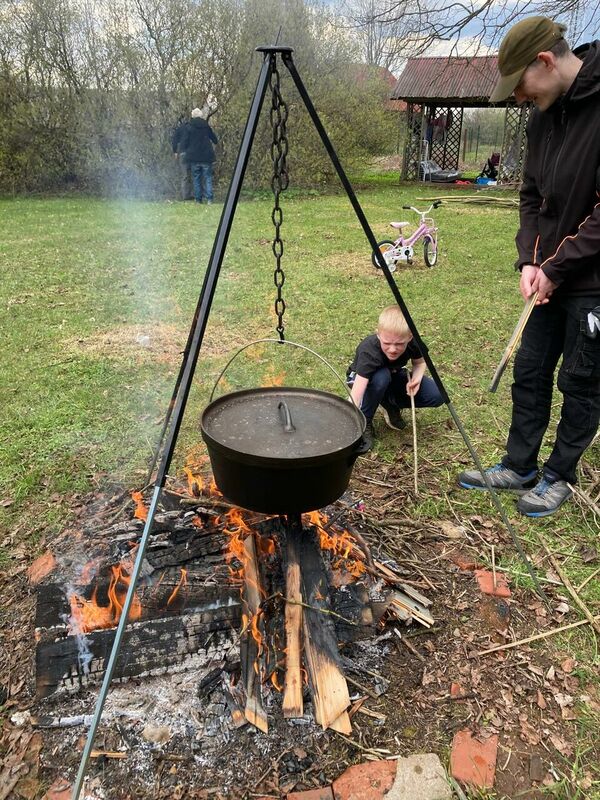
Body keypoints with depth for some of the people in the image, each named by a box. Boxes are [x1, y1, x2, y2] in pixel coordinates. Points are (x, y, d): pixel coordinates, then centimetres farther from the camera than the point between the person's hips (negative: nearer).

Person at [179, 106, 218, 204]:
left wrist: (187, 151, 14)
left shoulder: (188, 127, -2)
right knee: (208, 177, 4)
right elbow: (215, 140, 9)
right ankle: (209, 199, -7)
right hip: (207, 157, 0)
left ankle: (198, 199, 5)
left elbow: (183, 144, -4)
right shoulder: (206, 126, 1)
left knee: (196, 178, 8)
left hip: (194, 157, 0)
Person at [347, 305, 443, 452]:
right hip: (362, 377, -4)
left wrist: (416, 379, -25)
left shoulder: (413, 342, -27)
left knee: (436, 396, -17)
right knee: (381, 377, -41)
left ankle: (390, 404, 6)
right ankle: (364, 423, -17)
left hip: (394, 376, 4)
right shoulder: (369, 351, -41)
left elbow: (420, 363, -4)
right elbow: (356, 395, -50)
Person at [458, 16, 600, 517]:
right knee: (529, 372, 12)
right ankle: (520, 467, 28)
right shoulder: (545, 116, 6)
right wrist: (530, 260, -4)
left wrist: (557, 266, -15)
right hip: (553, 273, 8)